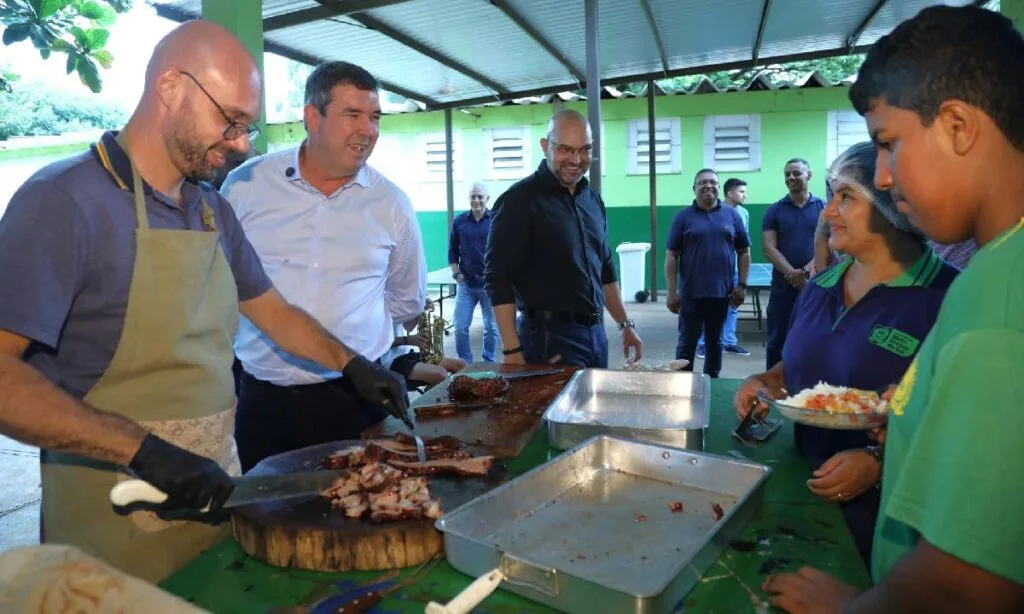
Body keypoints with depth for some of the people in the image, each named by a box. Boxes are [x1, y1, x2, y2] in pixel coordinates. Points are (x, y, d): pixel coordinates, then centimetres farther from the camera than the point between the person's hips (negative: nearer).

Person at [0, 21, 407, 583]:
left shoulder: (213, 210, 6)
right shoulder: (64, 201, -16)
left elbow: (271, 310, 16)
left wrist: (352, 364, 6)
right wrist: (143, 450, -29)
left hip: (215, 488, 7)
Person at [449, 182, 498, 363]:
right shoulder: (459, 221, 5)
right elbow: (452, 250, 10)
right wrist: (455, 273, 0)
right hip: (466, 284, 2)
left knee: (491, 327, 7)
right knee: (460, 327, 0)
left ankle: (488, 362, 24)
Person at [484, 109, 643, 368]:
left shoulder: (593, 199, 11)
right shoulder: (519, 200, -12)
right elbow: (498, 278, -16)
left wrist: (625, 324, 18)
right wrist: (513, 352, -20)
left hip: (596, 333, 8)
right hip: (549, 337, -7)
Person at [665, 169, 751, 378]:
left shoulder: (732, 215, 7)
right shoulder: (683, 217, 0)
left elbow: (744, 252, 10)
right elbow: (671, 256, -2)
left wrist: (742, 285, 2)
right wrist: (671, 291, -7)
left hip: (722, 292, 2)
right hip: (691, 293, -2)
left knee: (715, 342, 13)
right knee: (687, 343, 4)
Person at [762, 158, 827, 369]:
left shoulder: (824, 209, 4)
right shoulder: (774, 210, 4)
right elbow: (769, 249, -5)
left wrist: (805, 271, -19)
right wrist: (794, 276, -16)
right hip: (783, 286, 0)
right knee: (777, 341, 5)